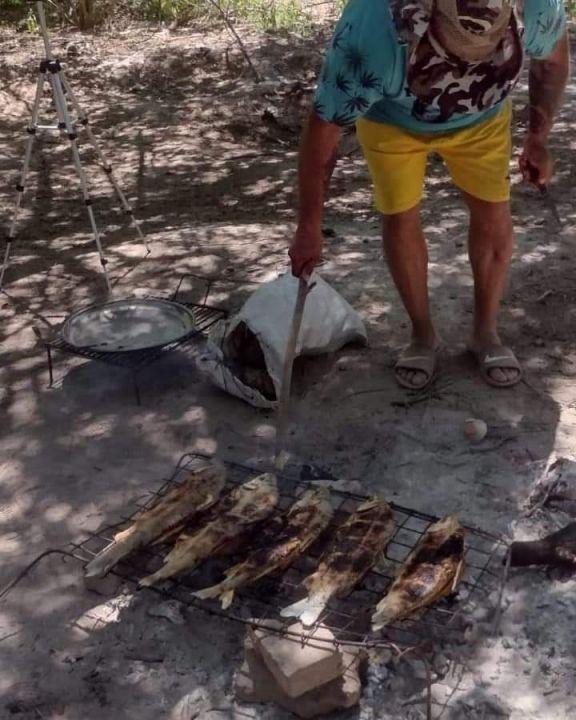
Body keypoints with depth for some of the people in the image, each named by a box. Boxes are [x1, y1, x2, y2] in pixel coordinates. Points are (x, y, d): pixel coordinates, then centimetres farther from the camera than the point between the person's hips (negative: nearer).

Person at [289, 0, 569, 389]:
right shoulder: (371, 37, -43)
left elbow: (553, 55, -10)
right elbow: (322, 134, -31)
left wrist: (539, 139, -4)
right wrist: (309, 229, -23)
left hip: (483, 113, 2)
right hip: (391, 118, -2)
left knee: (494, 217, 0)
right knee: (401, 221, -2)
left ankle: (486, 332, 21)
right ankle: (423, 335, 20)